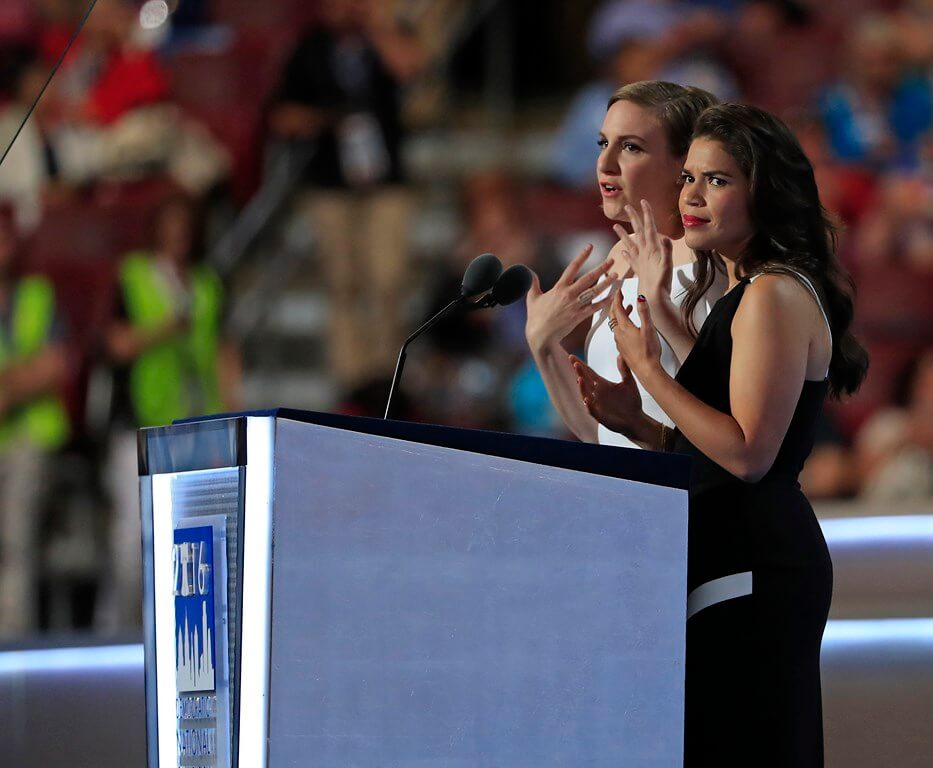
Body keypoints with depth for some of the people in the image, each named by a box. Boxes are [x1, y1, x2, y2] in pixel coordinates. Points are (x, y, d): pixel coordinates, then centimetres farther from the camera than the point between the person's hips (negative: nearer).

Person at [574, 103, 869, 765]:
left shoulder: (775, 294, -13)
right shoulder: (740, 293, 19)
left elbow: (748, 454, -19)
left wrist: (647, 367, -15)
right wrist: (633, 420, 7)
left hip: (755, 564, -11)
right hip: (732, 557, 11)